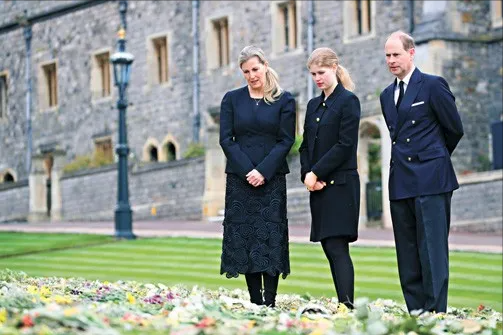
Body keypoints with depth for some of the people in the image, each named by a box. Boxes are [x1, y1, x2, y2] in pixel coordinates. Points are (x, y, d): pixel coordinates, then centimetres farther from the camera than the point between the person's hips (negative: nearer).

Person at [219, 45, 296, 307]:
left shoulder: (284, 101, 5)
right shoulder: (232, 99, 9)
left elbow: (286, 140, -1)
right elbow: (226, 139, 3)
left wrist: (263, 171, -13)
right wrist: (247, 171, -10)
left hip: (272, 178, -2)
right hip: (239, 178, 2)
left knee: (271, 238, -8)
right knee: (243, 238, -1)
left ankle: (270, 302, -8)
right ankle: (255, 302, 3)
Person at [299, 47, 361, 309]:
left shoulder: (348, 101, -5)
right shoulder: (313, 105, 17)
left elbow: (345, 145, -13)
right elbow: (306, 146, 15)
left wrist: (316, 173, -13)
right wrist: (307, 175, -2)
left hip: (340, 185, -7)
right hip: (318, 187, 7)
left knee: (337, 247, -14)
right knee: (329, 248, 4)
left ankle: (347, 304, -18)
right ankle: (344, 305, 6)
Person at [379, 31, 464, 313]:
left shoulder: (433, 85, -3)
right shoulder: (387, 95, 17)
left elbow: (455, 129, 2)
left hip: (430, 181, -7)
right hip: (401, 182, 7)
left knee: (433, 249, -9)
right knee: (407, 255, 6)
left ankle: (436, 312, -8)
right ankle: (415, 312, 10)